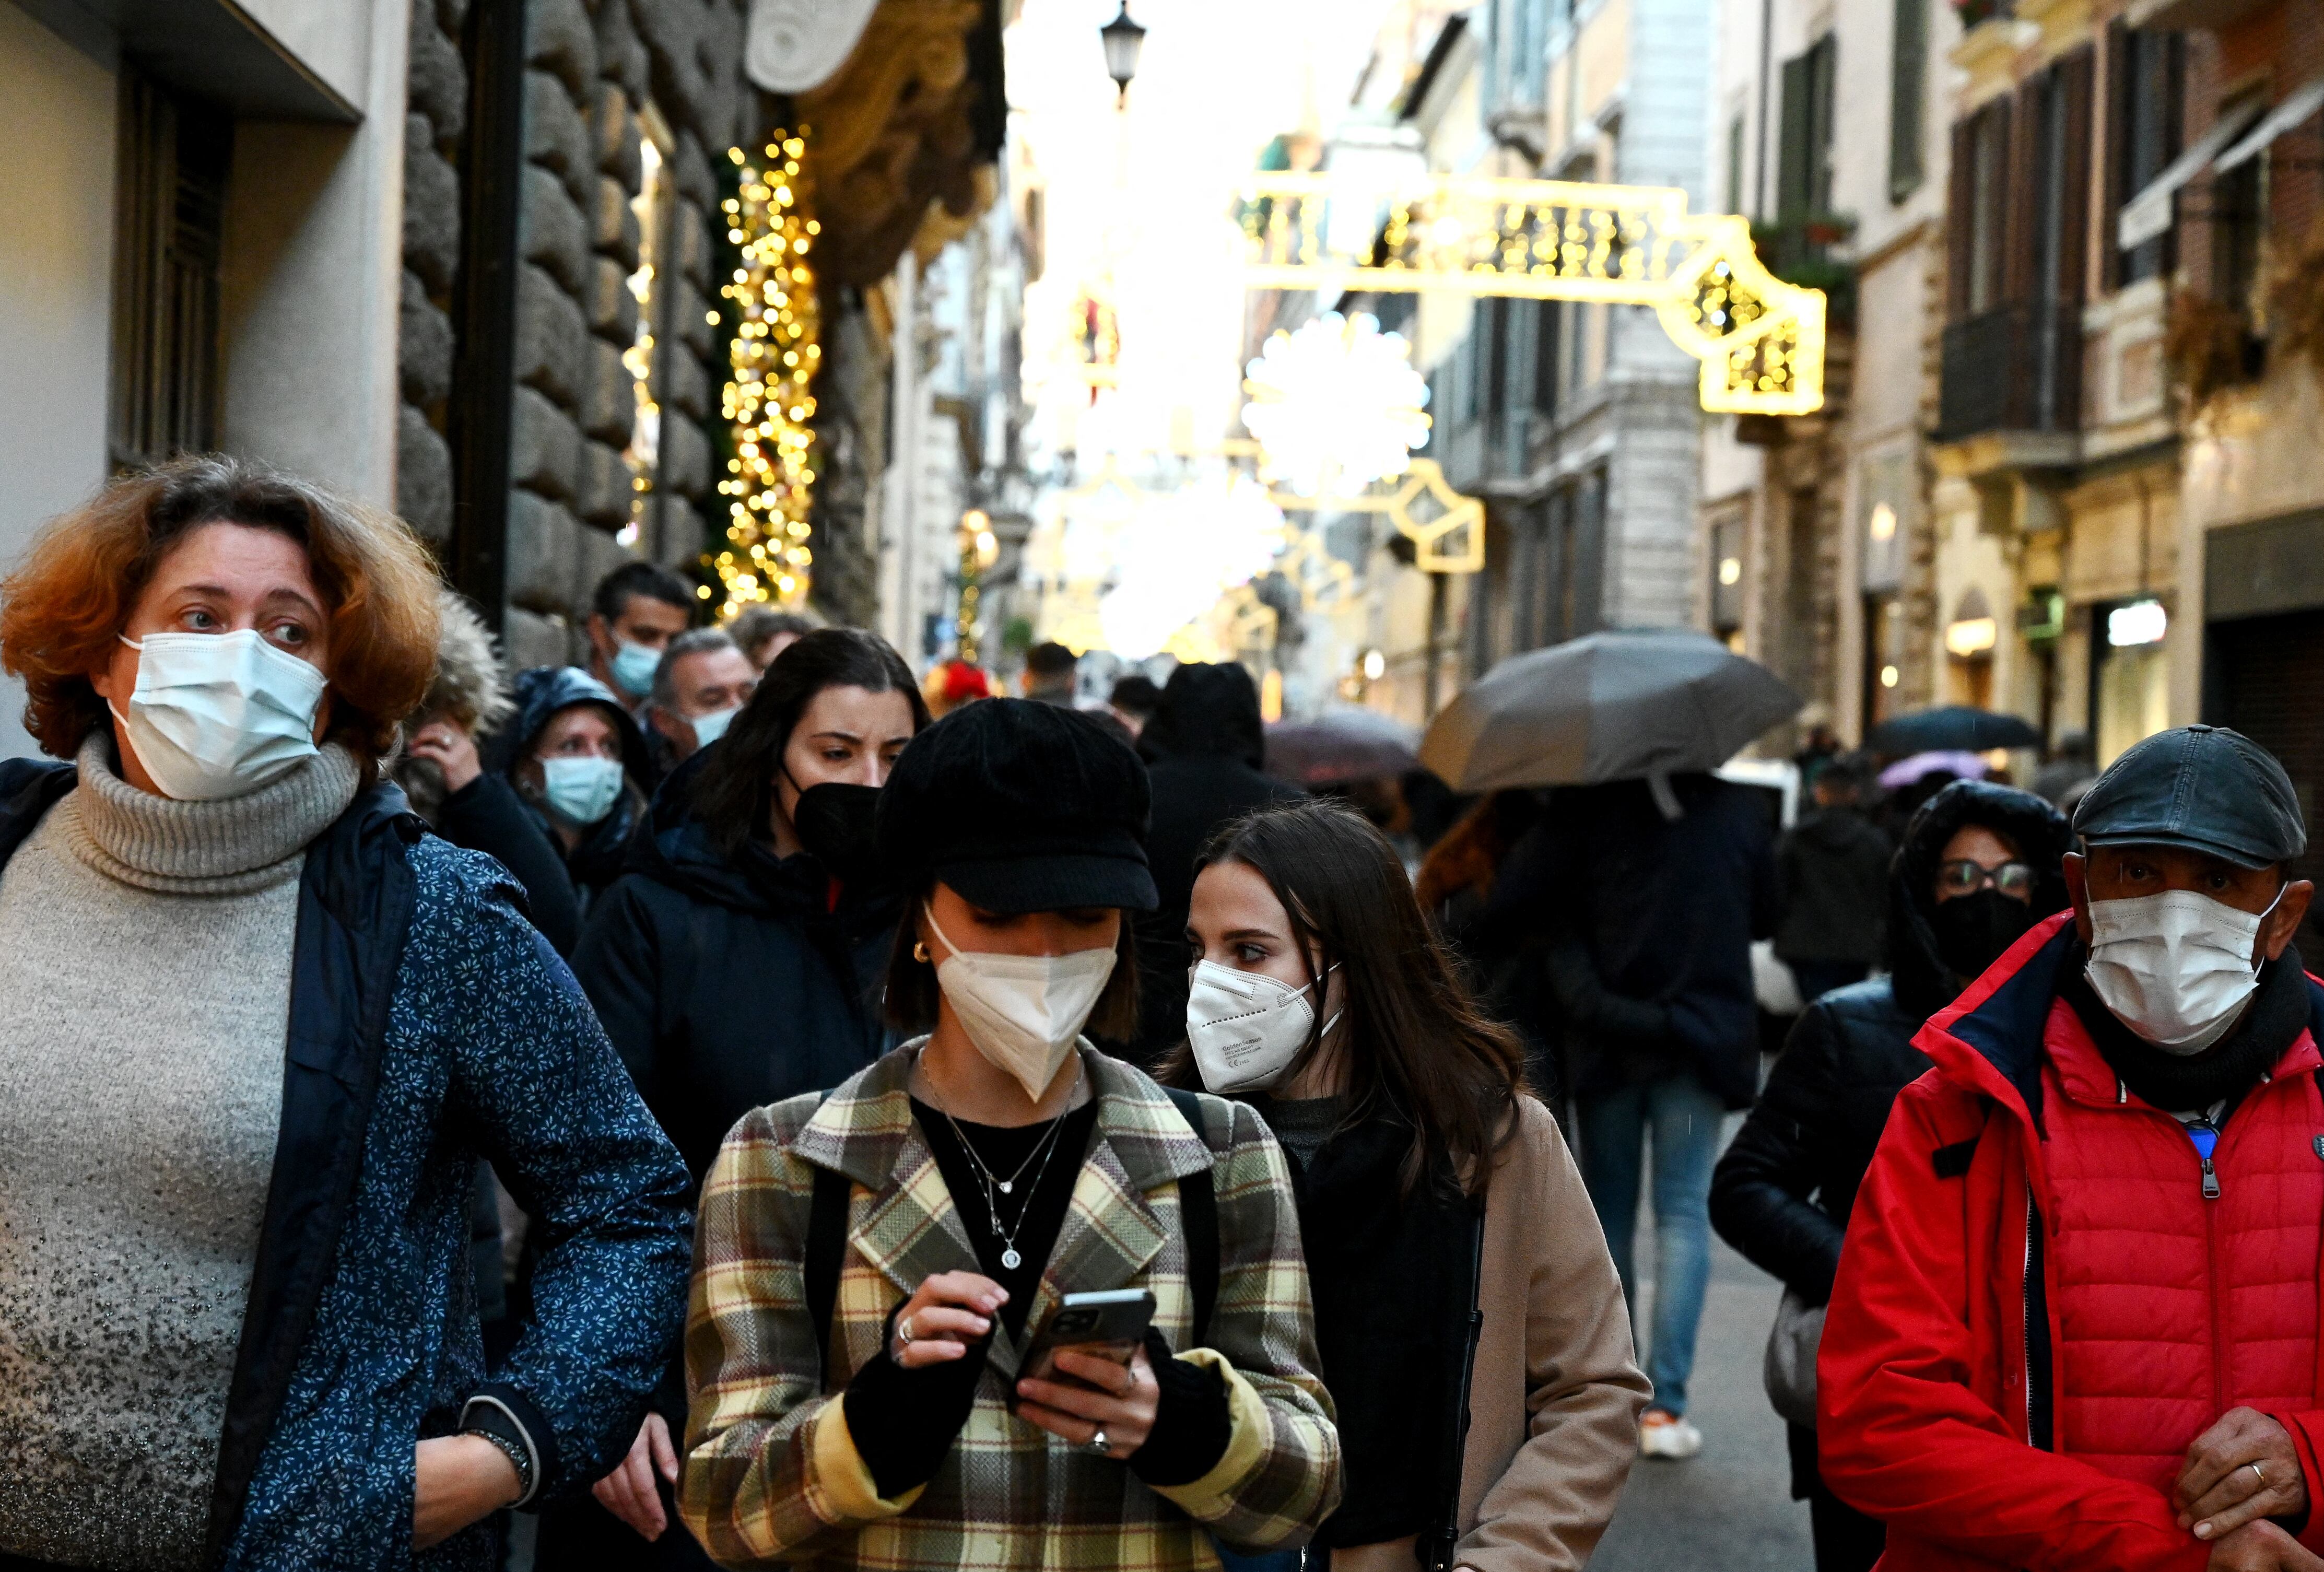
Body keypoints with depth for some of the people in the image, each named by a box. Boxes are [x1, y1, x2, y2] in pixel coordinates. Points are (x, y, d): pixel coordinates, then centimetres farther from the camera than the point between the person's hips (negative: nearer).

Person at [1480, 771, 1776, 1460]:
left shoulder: (1584, 808, -8)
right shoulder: (1741, 810, 0)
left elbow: (1505, 911, -11)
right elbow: (1763, 918, 12)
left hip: (1606, 1039, 0)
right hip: (1704, 1032, 0)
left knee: (1608, 1213, 12)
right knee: (1683, 1212, 3)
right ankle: (1664, 1403, -7)